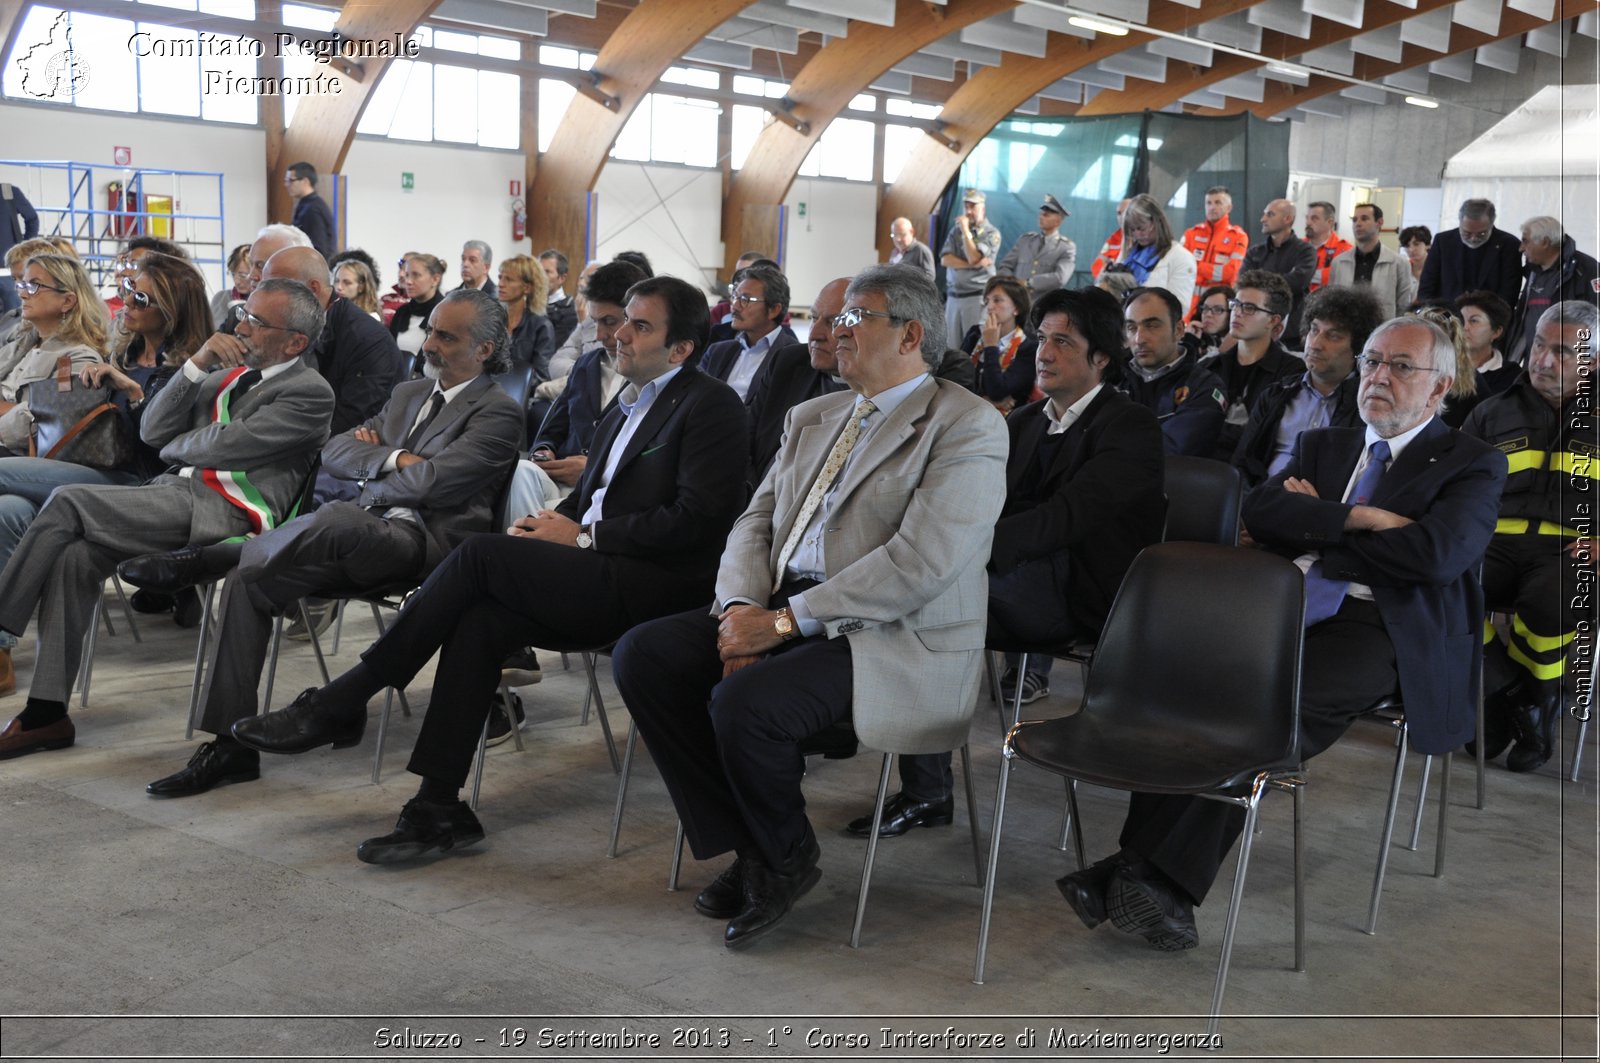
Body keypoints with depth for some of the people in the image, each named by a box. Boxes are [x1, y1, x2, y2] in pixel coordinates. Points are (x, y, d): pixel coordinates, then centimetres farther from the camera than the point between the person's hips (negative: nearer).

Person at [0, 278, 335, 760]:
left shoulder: (311, 392, -1)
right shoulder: (228, 371, 25)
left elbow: (225, 445, -10)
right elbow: (153, 432, 17)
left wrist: (173, 447, 10)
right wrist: (198, 363, 7)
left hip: (222, 512, -7)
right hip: (179, 492, 7)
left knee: (69, 501, -20)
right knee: (76, 553, -18)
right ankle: (47, 713, -15)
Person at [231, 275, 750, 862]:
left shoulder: (711, 404, -5)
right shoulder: (630, 401, 23)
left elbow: (695, 520, -15)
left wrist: (583, 535, -12)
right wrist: (552, 522, 1)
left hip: (648, 586, -7)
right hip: (595, 579, 7)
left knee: (479, 554, -20)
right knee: (479, 620, -20)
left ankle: (339, 704, -11)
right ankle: (438, 807, -16)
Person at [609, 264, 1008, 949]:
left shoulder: (968, 426, -7)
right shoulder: (812, 418, 19)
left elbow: (919, 564, -18)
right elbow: (756, 521, 16)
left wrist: (784, 621, -19)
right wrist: (742, 607, -7)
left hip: (896, 641, -8)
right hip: (781, 609, 8)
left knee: (743, 700, -30)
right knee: (641, 655, -11)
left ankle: (786, 857, 1)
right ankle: (745, 845, 0)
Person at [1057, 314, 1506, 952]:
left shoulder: (1472, 464, 12)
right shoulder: (1322, 446, 28)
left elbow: (1434, 553, -8)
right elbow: (1259, 512, 8)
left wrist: (1315, 527, 1)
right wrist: (1357, 520, -6)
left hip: (1378, 629, -4)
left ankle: (1155, 876, -33)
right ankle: (1153, 881, -30)